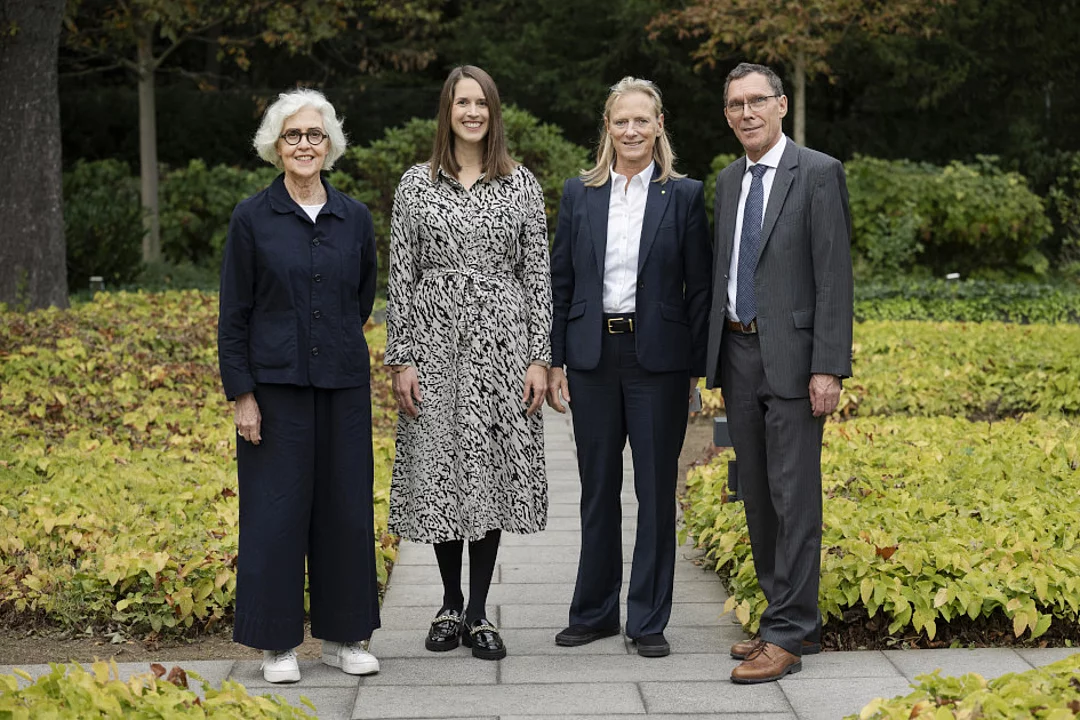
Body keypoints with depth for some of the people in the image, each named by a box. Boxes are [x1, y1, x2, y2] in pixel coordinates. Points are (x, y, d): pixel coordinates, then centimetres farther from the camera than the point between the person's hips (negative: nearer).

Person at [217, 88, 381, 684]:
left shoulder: (356, 218, 5)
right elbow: (234, 314, -3)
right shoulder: (251, 218, -2)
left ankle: (342, 634, 21)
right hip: (276, 383, -3)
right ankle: (277, 641, 15)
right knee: (277, 507, 1)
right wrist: (241, 394, -7)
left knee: (346, 505, 7)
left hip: (343, 384, 3)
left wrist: (337, 343, 14)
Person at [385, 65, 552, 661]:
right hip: (436, 340, 0)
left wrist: (540, 356, -3)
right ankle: (451, 605, 21)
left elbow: (538, 275, 4)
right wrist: (402, 359, -3)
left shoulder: (521, 185, 5)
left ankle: (479, 612, 11)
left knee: (491, 469, 1)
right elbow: (400, 277, 3)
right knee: (439, 469, 3)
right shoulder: (416, 184, 5)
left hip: (500, 341, 0)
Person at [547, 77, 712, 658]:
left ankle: (649, 619, 15)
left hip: (658, 357, -2)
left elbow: (698, 287, 1)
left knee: (656, 490, 4)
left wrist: (695, 367, -3)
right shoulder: (579, 194, 6)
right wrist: (554, 361, 3)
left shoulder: (684, 195, 1)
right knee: (597, 488, 11)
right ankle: (594, 611, 24)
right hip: (593, 356, 2)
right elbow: (560, 282, 7)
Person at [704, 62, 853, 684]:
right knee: (758, 496, 11)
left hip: (792, 356, -7)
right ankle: (799, 621, 22)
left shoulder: (818, 173, -7)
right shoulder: (729, 181, 15)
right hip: (739, 352, 7)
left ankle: (786, 637, 0)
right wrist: (717, 357, 14)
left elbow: (834, 277, -12)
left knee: (794, 496, -5)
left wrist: (828, 369, -17)